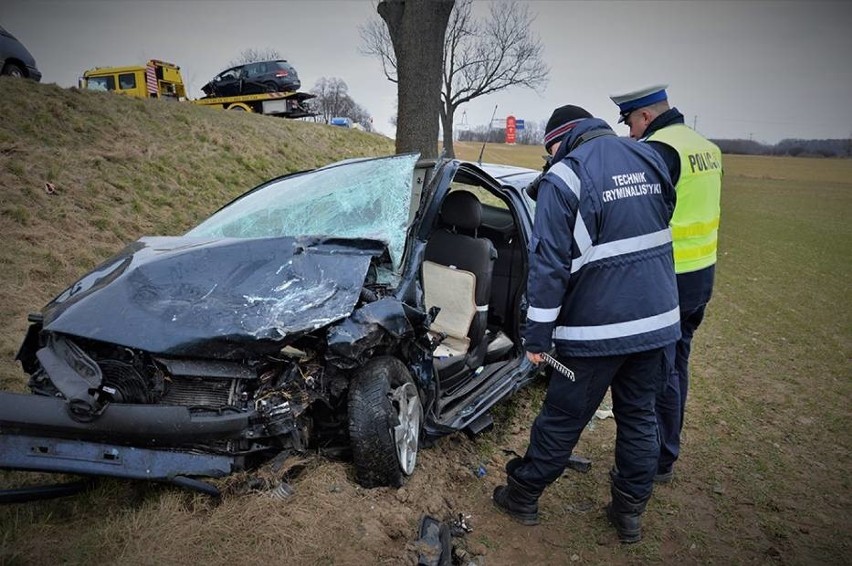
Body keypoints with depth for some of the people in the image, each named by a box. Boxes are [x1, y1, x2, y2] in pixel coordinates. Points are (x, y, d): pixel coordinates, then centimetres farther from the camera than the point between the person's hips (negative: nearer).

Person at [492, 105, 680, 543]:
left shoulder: (564, 178, -12)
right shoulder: (649, 159, 7)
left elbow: (549, 263, -15)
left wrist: (537, 336, -10)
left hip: (597, 326, -6)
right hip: (657, 319, 6)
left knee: (562, 418, 8)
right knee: (639, 415, 17)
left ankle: (523, 495, 27)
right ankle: (630, 511, 30)